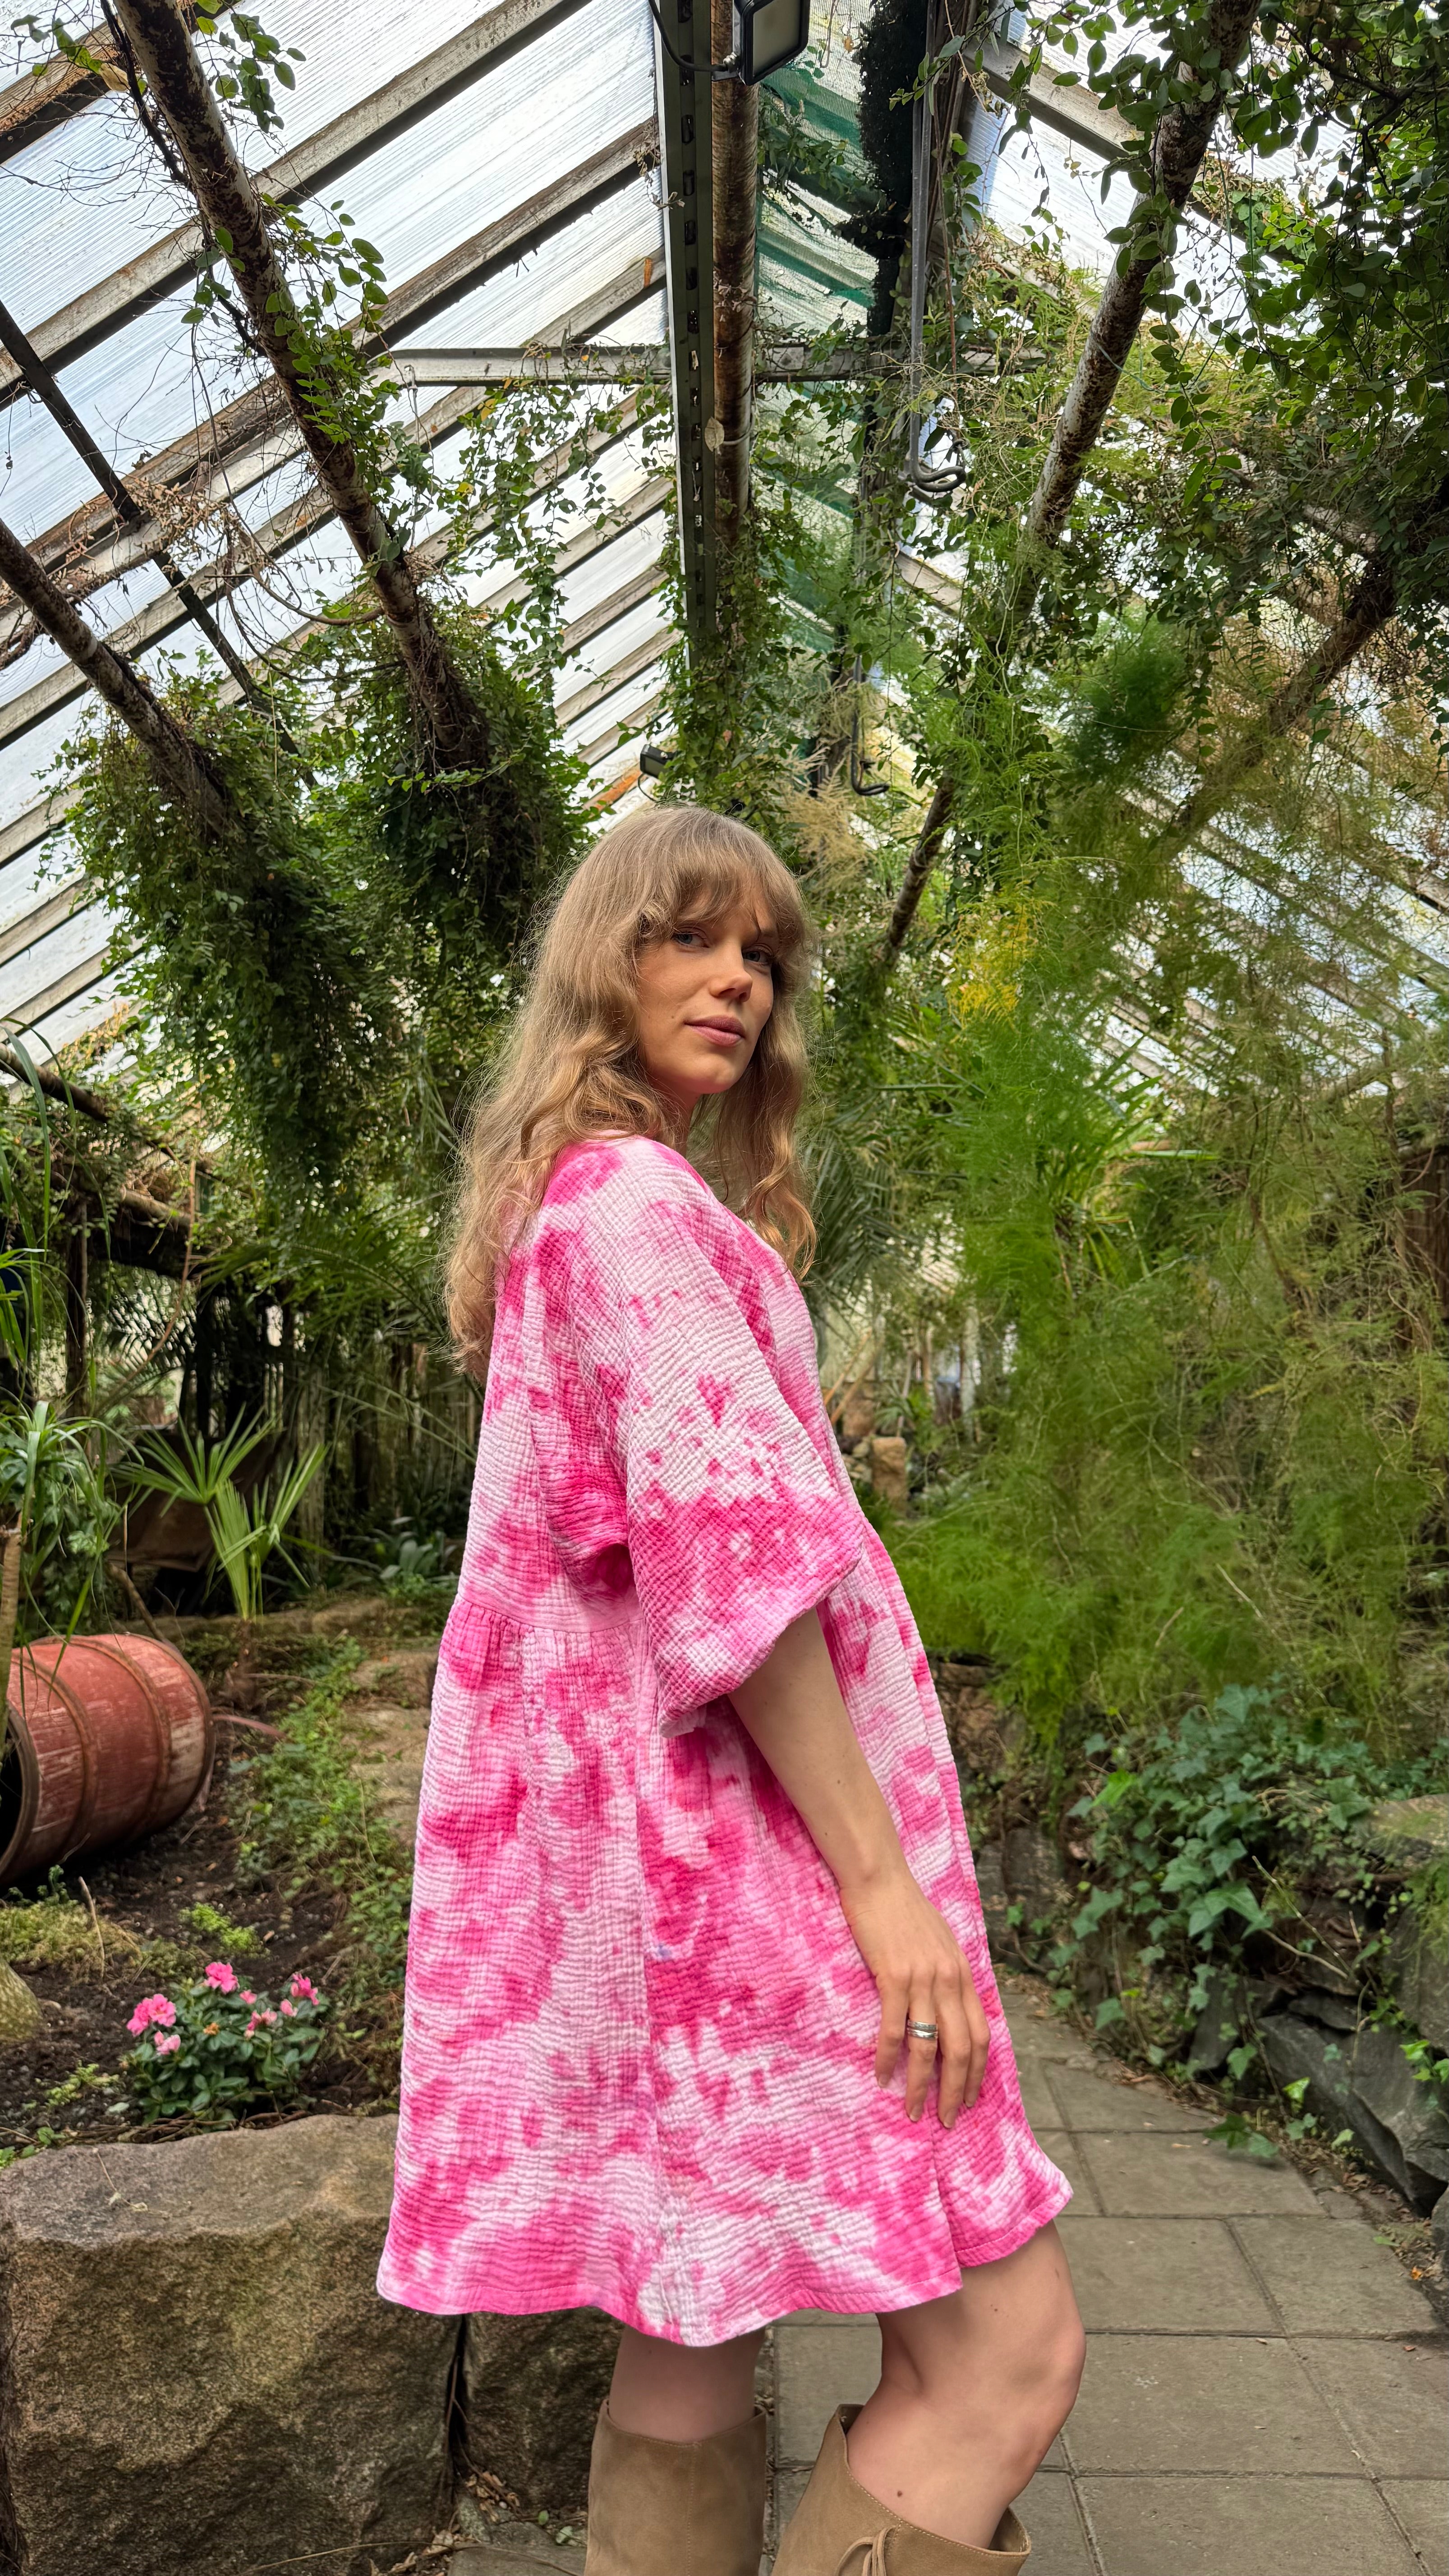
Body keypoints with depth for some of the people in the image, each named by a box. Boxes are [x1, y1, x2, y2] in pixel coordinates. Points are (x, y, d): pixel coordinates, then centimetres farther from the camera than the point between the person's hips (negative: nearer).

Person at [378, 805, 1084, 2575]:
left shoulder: (569, 1195, 19)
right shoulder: (633, 1196, -13)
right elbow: (732, 1549, -21)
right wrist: (881, 1875, -19)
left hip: (639, 1810, 10)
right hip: (722, 1816, -10)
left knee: (697, 2333, 16)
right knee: (1006, 2344, -3)